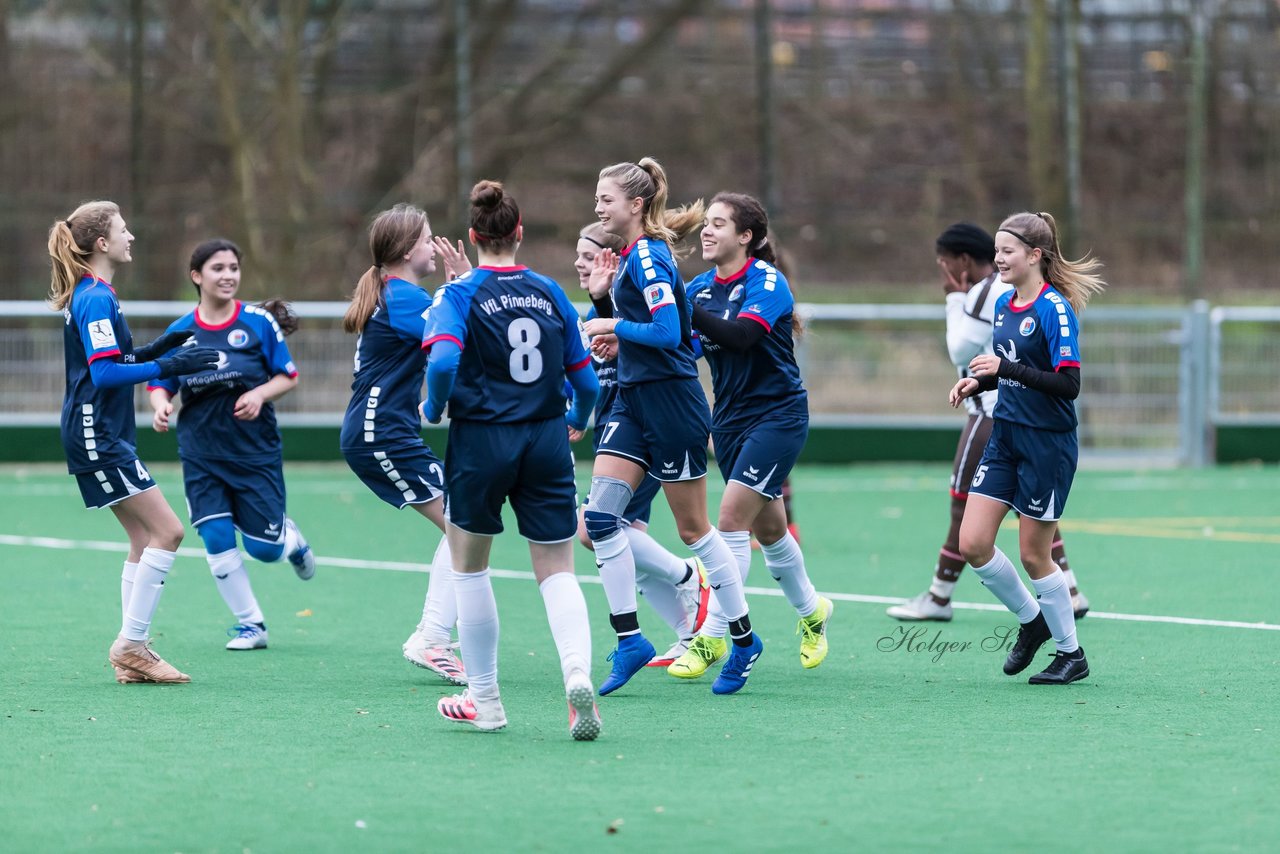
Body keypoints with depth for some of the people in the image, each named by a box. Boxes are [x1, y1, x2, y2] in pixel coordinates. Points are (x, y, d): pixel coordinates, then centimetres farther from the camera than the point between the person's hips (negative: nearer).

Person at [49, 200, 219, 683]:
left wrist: (157, 350, 13)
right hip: (96, 438, -11)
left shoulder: (93, 295, 15)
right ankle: (131, 644, -9)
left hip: (107, 438, 11)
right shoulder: (95, 299, -16)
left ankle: (132, 655, 9)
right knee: (167, 531, -11)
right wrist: (167, 367, -20)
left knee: (145, 538, 10)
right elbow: (104, 374, -22)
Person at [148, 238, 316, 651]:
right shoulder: (180, 331, 0)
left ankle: (292, 538, 38)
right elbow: (160, 384, 7)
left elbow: (288, 377, 1)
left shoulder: (259, 322, -4)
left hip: (255, 451, -1)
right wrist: (161, 404, -16)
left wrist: (260, 395, -18)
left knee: (264, 549, 0)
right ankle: (250, 624, 8)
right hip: (201, 456, 1)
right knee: (216, 540, -8)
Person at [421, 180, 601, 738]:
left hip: (481, 441, -2)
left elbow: (443, 361, -23)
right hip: (547, 442, 2)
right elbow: (584, 378, 6)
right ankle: (578, 671, -24)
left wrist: (433, 408, -3)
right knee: (556, 571, 4)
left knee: (469, 565, 16)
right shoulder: (549, 293, 5)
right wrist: (579, 421, 27)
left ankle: (484, 699, 19)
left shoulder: (459, 295, -6)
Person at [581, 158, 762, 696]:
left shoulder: (649, 257, -15)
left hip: (671, 404, -9)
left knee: (692, 528, 1)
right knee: (600, 517, -3)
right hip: (633, 402, 9)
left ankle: (743, 638, 14)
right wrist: (601, 297, 4)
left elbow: (667, 331, -25)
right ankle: (629, 639, 0)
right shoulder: (628, 259, 12)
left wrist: (614, 325, -13)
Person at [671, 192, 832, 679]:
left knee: (732, 517, -16)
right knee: (767, 529, 16)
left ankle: (713, 637, -13)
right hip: (730, 418, 7)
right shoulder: (700, 288, 4)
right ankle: (811, 611, 39)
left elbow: (743, 335, -33)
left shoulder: (766, 281, -15)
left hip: (777, 415, -7)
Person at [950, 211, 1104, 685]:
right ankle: (1031, 620, 22)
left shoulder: (1055, 309, -15)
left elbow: (1068, 384, -21)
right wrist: (979, 381, 2)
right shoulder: (1004, 305, 9)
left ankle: (1072, 654, 17)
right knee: (972, 544, 0)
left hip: (1047, 442, -7)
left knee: (1034, 554, 0)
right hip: (1006, 435, 7)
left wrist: (1006, 369, -26)